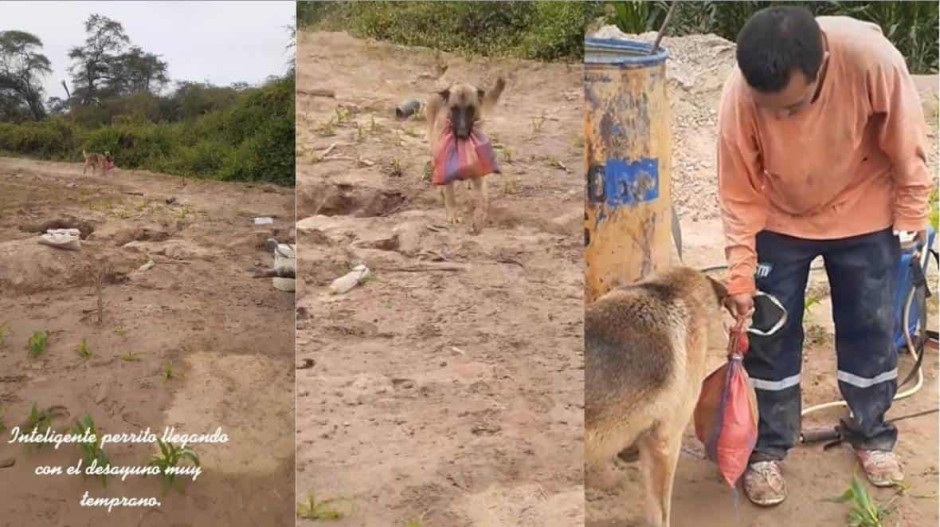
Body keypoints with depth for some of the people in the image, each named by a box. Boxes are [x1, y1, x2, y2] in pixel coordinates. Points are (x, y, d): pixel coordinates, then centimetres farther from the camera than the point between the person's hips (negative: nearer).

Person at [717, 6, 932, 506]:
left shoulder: (871, 57, -35)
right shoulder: (738, 96, -32)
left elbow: (905, 142, -16)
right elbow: (740, 194, -19)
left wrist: (913, 216, -7)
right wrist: (741, 275, -20)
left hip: (864, 216, 0)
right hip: (780, 222, 0)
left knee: (871, 330, 11)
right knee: (769, 334, 3)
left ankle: (870, 434, 34)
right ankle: (767, 448, 21)